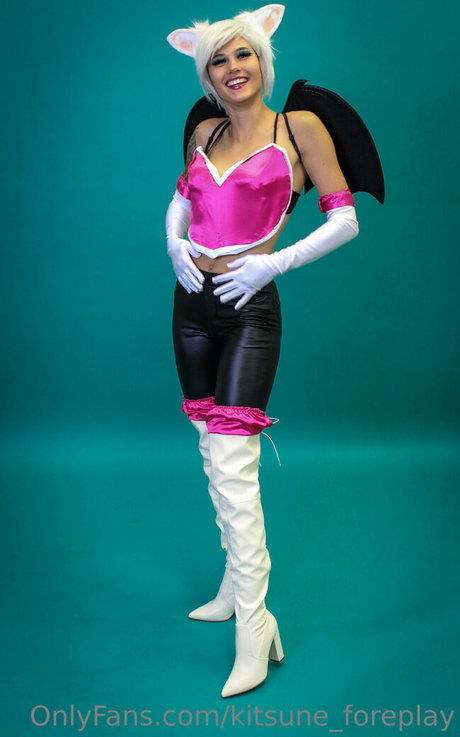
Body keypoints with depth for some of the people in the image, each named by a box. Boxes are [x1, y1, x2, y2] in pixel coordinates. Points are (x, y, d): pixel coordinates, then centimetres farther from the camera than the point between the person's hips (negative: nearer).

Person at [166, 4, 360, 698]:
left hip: (250, 305, -6)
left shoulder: (298, 126, -2)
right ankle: (236, 586, 30)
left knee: (233, 465, -12)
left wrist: (275, 262, -13)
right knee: (213, 452, 12)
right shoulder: (204, 133, 13)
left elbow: (346, 219, -4)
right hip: (193, 301, 6)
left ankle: (254, 628, -3)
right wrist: (175, 242, 6)